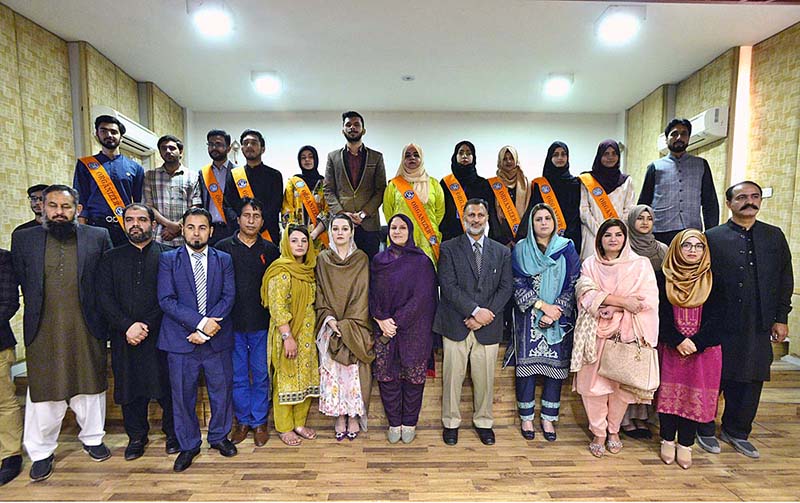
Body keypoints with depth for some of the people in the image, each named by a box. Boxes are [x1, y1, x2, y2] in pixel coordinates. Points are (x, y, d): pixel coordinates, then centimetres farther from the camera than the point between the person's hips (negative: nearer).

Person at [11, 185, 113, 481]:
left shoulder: (98, 237, -1)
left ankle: (92, 438, 33)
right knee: (43, 391, 11)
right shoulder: (23, 239, 3)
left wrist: (101, 316, 2)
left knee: (90, 387, 13)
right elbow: (19, 282, 8)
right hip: (43, 332, 1)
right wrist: (37, 310, 3)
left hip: (87, 330, 0)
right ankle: (41, 452, 30)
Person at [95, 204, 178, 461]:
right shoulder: (111, 258, 10)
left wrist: (146, 325, -13)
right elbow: (104, 298, 1)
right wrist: (127, 326, -11)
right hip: (124, 336, 3)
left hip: (160, 334, -3)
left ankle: (173, 433, 25)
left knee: (167, 386, 5)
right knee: (130, 390, 13)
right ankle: (136, 437, 32)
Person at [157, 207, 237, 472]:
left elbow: (228, 297, -3)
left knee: (222, 391, 11)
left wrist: (205, 330, -13)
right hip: (180, 340, -1)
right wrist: (201, 322, -18)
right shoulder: (168, 259, 1)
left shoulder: (224, 260, 4)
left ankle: (219, 436, 34)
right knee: (183, 396, 11)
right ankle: (188, 446, 31)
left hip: (217, 339, 1)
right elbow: (166, 300, -8)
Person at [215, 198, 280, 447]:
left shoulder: (270, 250, 4)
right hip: (232, 324, 0)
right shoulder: (223, 247, 0)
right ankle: (243, 420, 29)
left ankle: (259, 421, 26)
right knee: (238, 376, 11)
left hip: (262, 324, 0)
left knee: (261, 375, 9)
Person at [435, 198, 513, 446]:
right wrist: (475, 311, -15)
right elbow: (449, 286, -8)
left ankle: (484, 422, 32)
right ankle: (451, 422, 26)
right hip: (456, 325, -2)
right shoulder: (449, 248, 2)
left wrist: (484, 316, -9)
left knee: (485, 377, 11)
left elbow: (505, 288, 3)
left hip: (489, 326, 2)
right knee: (452, 376, 6)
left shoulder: (502, 252, 10)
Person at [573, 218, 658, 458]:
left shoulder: (640, 264, 4)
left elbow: (649, 300, -7)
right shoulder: (589, 264, 5)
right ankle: (598, 433, 17)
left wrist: (608, 303, -14)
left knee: (621, 384, 7)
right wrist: (622, 301, -17)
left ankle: (614, 430, 29)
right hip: (596, 334, 0)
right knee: (594, 383, 0)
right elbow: (586, 295, -9)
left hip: (625, 335, 0)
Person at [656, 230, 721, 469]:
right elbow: (661, 313, -4)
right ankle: (667, 441, 19)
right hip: (670, 347, 0)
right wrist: (678, 341, -15)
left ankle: (685, 445, 18)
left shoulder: (712, 280, 4)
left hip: (703, 348, 1)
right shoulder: (663, 277, 1)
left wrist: (696, 343, -13)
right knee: (669, 393, 5)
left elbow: (714, 317, -2)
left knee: (695, 395, 4)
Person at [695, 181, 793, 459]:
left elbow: (785, 280, 11)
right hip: (720, 325, -4)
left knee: (751, 381, 12)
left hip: (759, 326, 4)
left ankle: (737, 432, 31)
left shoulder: (775, 236, 9)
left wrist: (781, 318, 6)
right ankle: (705, 430, 24)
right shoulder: (713, 237, -4)